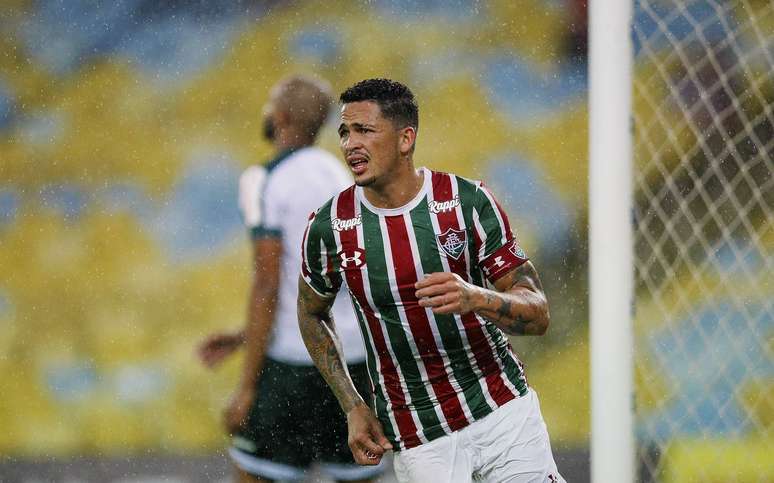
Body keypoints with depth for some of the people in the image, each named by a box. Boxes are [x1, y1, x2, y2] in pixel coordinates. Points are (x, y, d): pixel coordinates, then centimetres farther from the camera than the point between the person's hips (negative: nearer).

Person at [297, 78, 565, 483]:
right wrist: (353, 408, 4)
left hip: (503, 408, 0)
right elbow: (311, 314, 14)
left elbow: (538, 315, -9)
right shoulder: (328, 228, -6)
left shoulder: (468, 202, -9)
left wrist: (475, 298, -31)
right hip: (416, 438, 0)